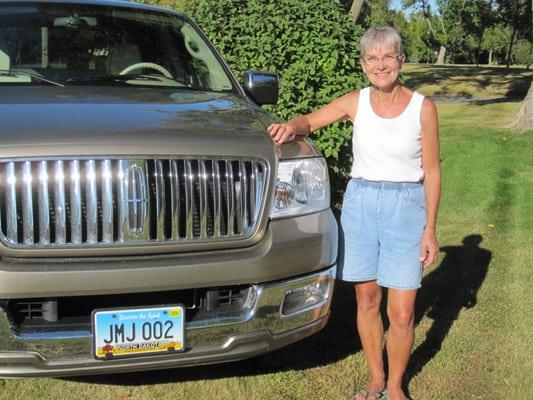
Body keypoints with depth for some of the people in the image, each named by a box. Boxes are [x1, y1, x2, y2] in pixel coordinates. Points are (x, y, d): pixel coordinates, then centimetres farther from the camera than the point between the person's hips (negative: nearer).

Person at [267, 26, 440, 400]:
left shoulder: (423, 107, -6)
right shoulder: (355, 102, -1)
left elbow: (431, 170, -2)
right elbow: (310, 121, 9)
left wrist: (430, 229, -4)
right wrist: (291, 127, -16)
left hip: (405, 207, -2)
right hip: (360, 202, 2)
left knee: (402, 314, -2)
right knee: (367, 300, 11)